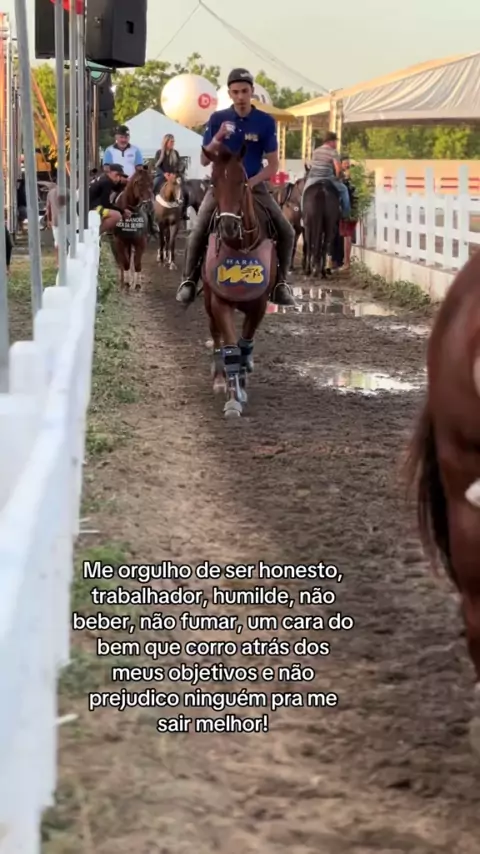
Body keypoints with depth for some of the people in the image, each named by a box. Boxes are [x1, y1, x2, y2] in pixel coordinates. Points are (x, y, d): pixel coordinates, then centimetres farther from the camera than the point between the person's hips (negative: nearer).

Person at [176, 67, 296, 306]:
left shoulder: (265, 122, -4)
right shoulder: (217, 119, -3)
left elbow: (273, 165, -1)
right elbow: (204, 160, -2)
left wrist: (252, 182, -17)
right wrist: (217, 139, -20)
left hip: (254, 186, 1)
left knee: (286, 232, -13)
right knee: (198, 231, -20)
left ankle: (279, 283, 3)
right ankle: (189, 281, -3)